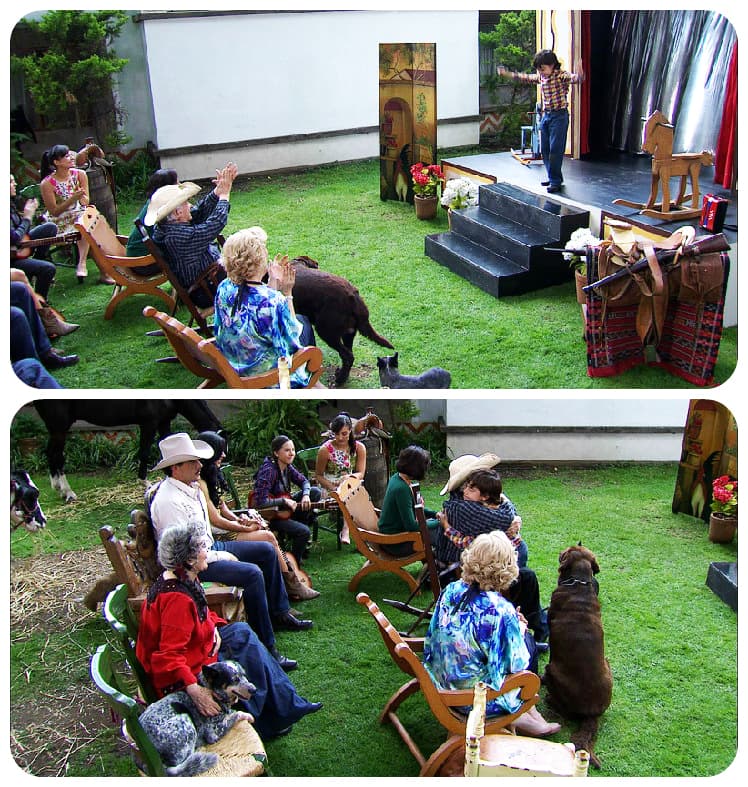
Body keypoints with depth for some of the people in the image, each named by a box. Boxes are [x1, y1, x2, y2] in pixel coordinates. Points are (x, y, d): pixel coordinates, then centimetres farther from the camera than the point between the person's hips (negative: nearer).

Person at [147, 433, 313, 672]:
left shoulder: (192, 487, 5)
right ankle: (266, 648, -22)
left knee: (266, 551, 11)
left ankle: (279, 614, 21)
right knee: (252, 573, -27)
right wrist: (222, 557, -18)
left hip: (209, 547, 11)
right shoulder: (168, 502, -27)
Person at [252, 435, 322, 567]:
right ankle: (294, 561, 4)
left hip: (283, 508, 8)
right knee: (304, 532, -23)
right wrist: (284, 501, -27)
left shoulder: (287, 467, -3)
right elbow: (260, 501, -31)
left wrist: (306, 495, -10)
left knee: (316, 492, 1)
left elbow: (303, 481, 11)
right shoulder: (269, 470, -27)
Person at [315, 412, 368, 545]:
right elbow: (318, 475, 0)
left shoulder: (359, 448, -1)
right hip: (329, 488, -3)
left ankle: (346, 529, -35)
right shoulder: (325, 449, -8)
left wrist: (349, 477, -24)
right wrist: (333, 488, -17)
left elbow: (361, 474, -1)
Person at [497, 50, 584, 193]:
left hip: (559, 115, -8)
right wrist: (507, 74, 24)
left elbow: (576, 78, -31)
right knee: (545, 149, 11)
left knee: (555, 149, -9)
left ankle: (555, 181, -4)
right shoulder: (541, 77, 8)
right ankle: (552, 177, 24)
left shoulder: (561, 75, -14)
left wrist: (579, 74, -55)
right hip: (546, 115, 8)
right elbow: (525, 78, 23)